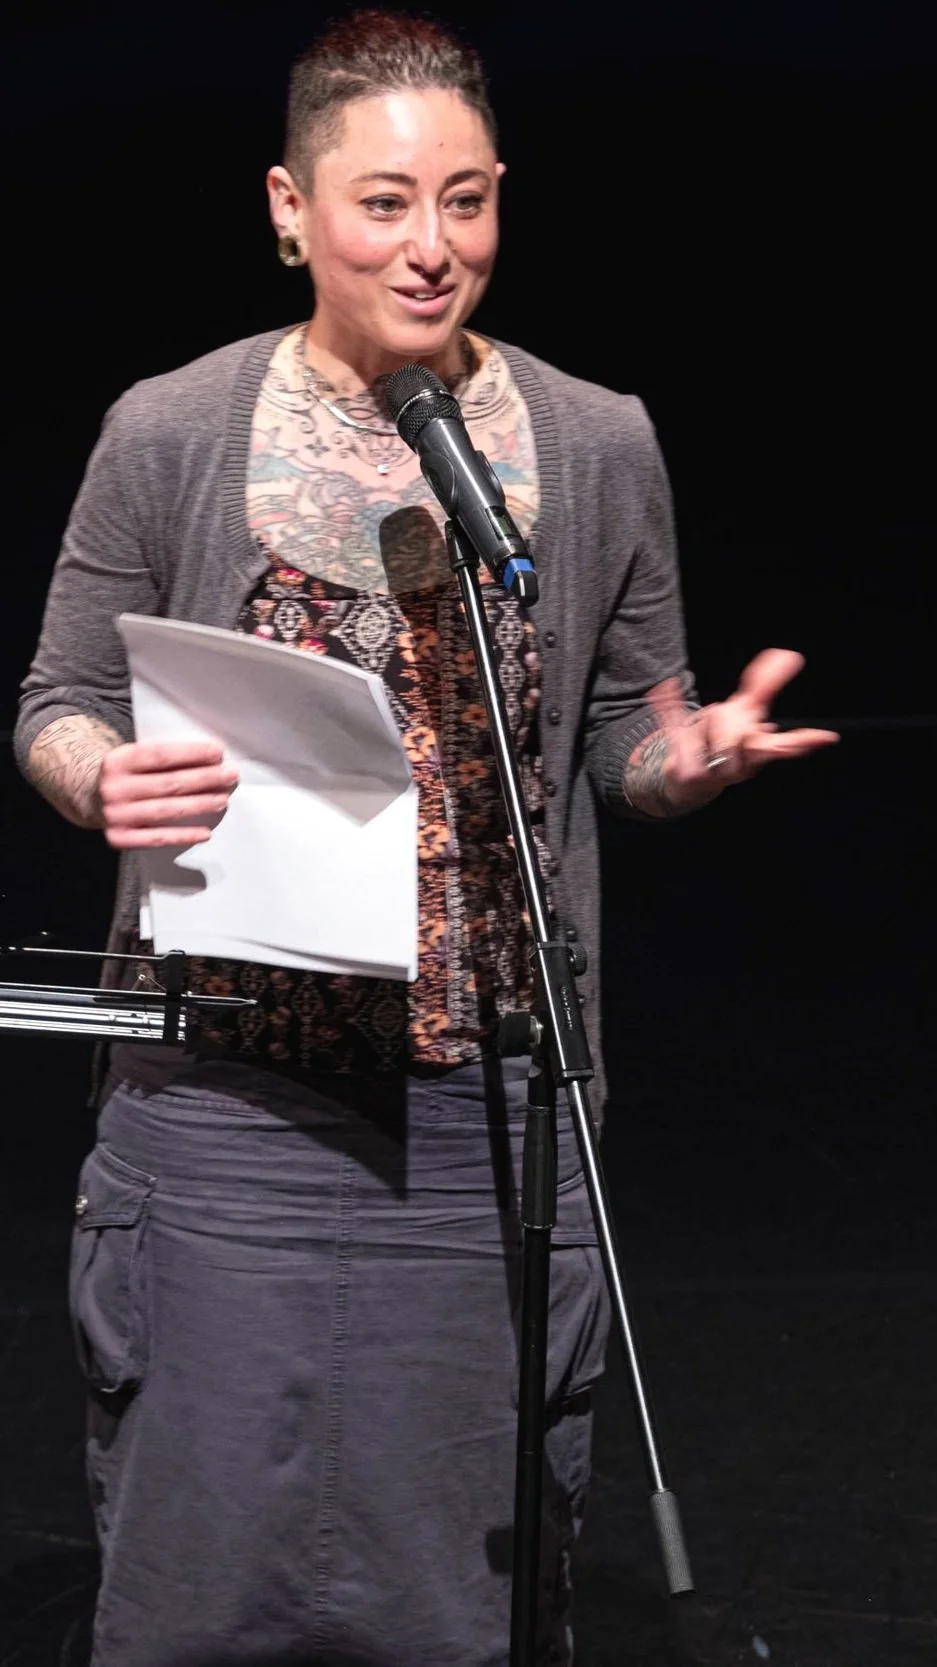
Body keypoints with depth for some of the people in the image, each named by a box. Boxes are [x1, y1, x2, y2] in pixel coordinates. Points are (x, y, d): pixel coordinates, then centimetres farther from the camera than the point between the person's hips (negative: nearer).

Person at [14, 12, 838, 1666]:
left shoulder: (599, 446, 2)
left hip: (495, 1095, 1)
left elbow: (629, 735, 10)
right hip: (230, 1085, -1)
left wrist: (692, 754, -13)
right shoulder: (168, 435, -2)